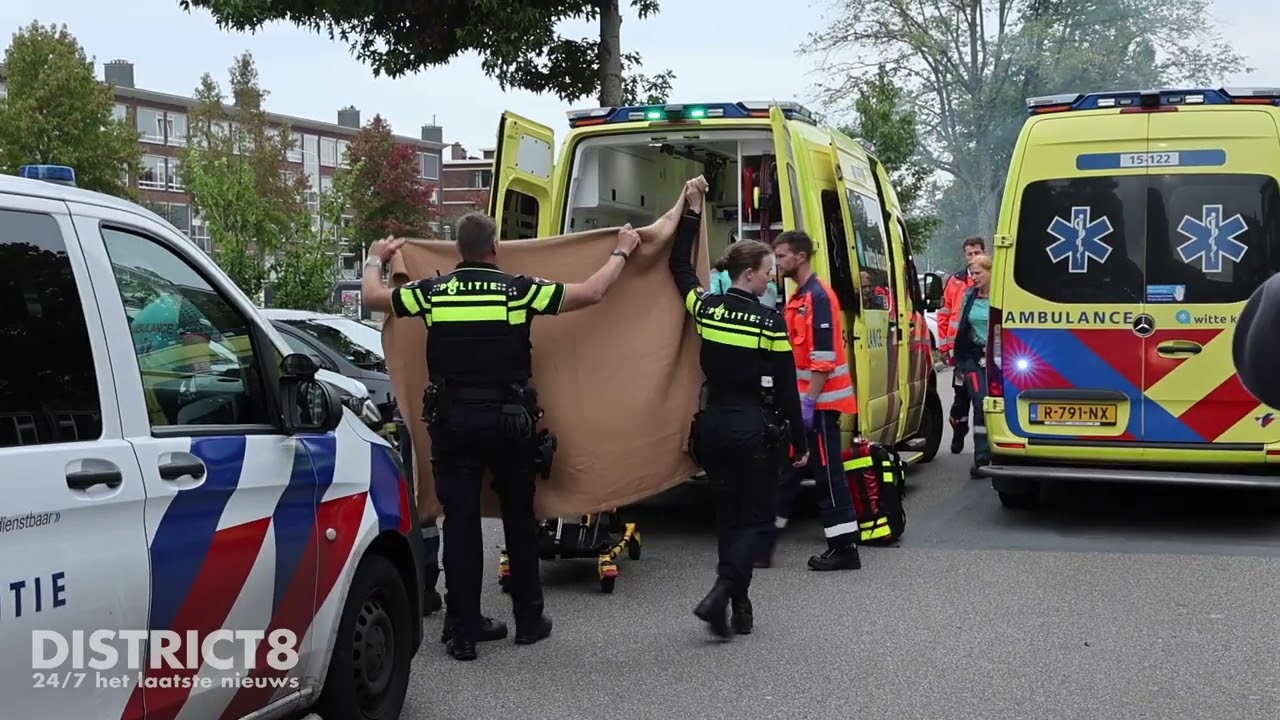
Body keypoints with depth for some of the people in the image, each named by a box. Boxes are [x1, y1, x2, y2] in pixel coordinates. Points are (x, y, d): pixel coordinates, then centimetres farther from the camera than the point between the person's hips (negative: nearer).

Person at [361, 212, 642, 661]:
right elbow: (591, 293, -1)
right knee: (519, 519, 13)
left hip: (452, 420, 1)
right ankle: (529, 620, 23)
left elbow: (373, 297, 14)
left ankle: (463, 633, 4)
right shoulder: (519, 290, -5)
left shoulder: (433, 292, -1)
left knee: (460, 523, 4)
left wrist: (375, 260, 34)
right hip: (508, 420, -1)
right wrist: (622, 252, 15)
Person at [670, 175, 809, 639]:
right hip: (755, 429, -5)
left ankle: (739, 606, 15)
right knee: (756, 518, 6)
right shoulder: (770, 323, -11)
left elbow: (680, 266, 17)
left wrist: (692, 210, 19)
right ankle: (721, 592, -13)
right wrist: (799, 443, 1)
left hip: (714, 424, 5)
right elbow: (786, 390, -8)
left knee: (728, 515, 15)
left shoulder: (705, 307, 0)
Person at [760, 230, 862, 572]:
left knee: (827, 473, -5)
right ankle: (765, 543, 19)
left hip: (819, 402, -10)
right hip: (803, 400, 10)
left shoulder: (819, 295, -15)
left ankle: (844, 549, 2)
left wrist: (810, 401, -22)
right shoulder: (799, 296, 16)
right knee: (788, 469, 13)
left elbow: (825, 355, -21)